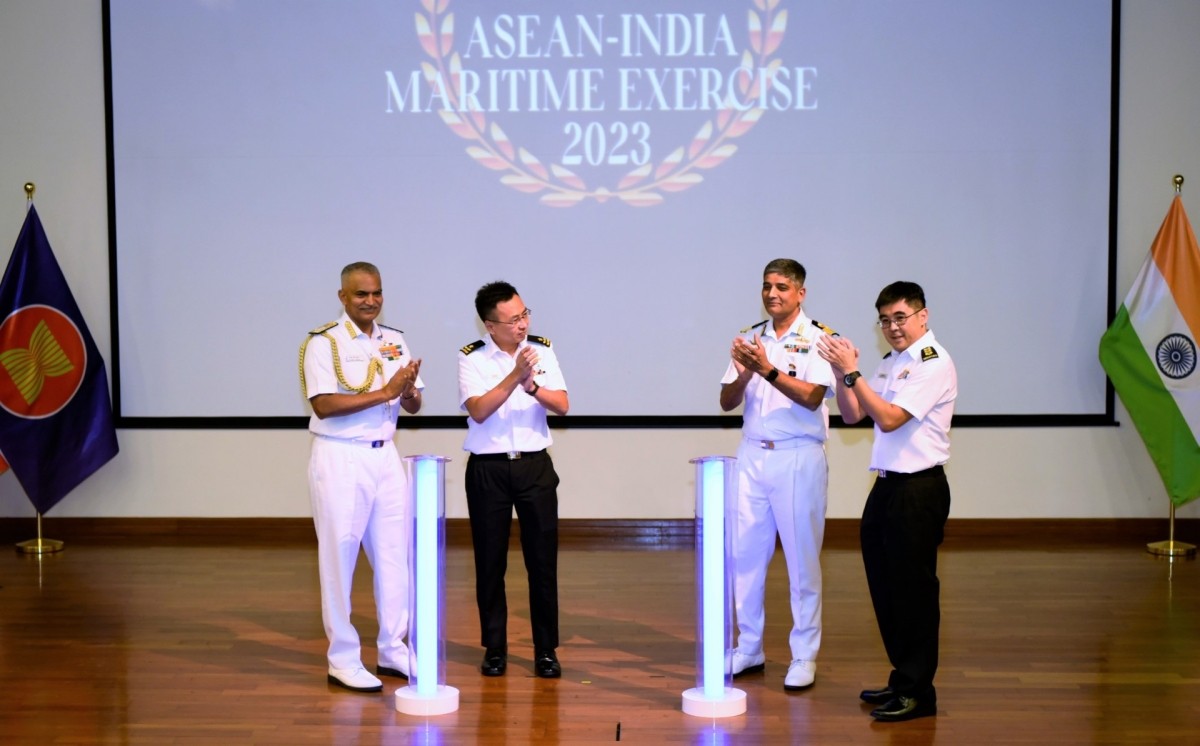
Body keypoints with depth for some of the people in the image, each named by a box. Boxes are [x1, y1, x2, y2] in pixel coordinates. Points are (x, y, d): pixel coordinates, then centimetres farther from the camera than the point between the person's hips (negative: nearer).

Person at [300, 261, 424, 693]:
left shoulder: (395, 342, 9)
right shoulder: (323, 343, -8)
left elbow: (412, 407, 8)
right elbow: (323, 405, -19)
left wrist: (409, 390, -15)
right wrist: (385, 392, -20)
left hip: (385, 455, 6)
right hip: (340, 459, -6)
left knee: (394, 555, 10)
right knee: (339, 558, 1)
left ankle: (393, 649, 23)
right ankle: (342, 660, 12)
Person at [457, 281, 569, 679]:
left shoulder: (542, 350, 3)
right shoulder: (472, 358, -4)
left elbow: (562, 405, -3)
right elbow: (478, 411, -16)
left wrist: (532, 385, -21)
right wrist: (515, 375, -24)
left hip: (535, 465, 2)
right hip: (488, 468, -1)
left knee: (542, 558, 4)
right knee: (490, 562, 7)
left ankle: (546, 649, 16)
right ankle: (494, 648, 21)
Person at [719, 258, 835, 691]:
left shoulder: (817, 338, -4)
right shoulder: (750, 338, 9)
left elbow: (812, 396, -17)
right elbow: (727, 402, 6)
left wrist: (767, 369, -26)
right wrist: (743, 374, -14)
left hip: (799, 457, -4)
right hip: (752, 455, 5)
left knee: (802, 558, 2)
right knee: (745, 554, 7)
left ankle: (804, 656, 13)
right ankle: (749, 648, 20)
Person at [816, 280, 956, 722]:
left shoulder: (933, 363, -12)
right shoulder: (891, 363, 14)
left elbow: (889, 418, -21)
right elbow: (852, 415, 14)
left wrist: (852, 372, -20)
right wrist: (841, 374, -1)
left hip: (919, 490, -9)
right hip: (887, 485, 9)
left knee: (913, 589, -1)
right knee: (885, 586, 15)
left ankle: (918, 692, 10)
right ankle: (901, 679, 29)